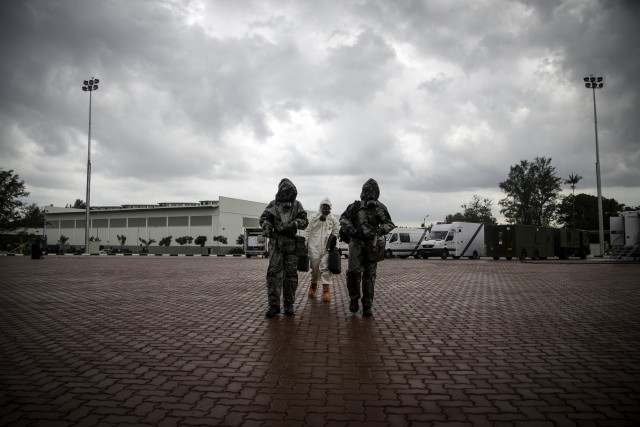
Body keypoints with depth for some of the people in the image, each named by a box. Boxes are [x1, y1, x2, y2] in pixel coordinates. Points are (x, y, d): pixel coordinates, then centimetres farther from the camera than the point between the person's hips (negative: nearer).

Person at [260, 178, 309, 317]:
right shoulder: (273, 205, 5)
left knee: (291, 273, 4)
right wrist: (267, 227, -19)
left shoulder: (297, 205, 8)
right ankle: (274, 304, -5)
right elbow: (263, 218, 2)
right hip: (276, 243, -1)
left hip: (291, 244, 2)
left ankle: (289, 303, 15)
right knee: (274, 272, -8)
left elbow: (304, 221, 0)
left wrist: (293, 223, -19)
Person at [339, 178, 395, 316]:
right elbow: (343, 218, 10)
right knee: (354, 270, -13)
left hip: (372, 244, 1)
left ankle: (367, 306, 11)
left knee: (369, 275, 3)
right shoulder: (355, 206, 5)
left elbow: (390, 224, 7)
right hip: (356, 242, -1)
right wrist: (350, 229, -7)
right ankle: (354, 298, 10)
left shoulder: (380, 208, 6)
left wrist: (380, 230, -11)